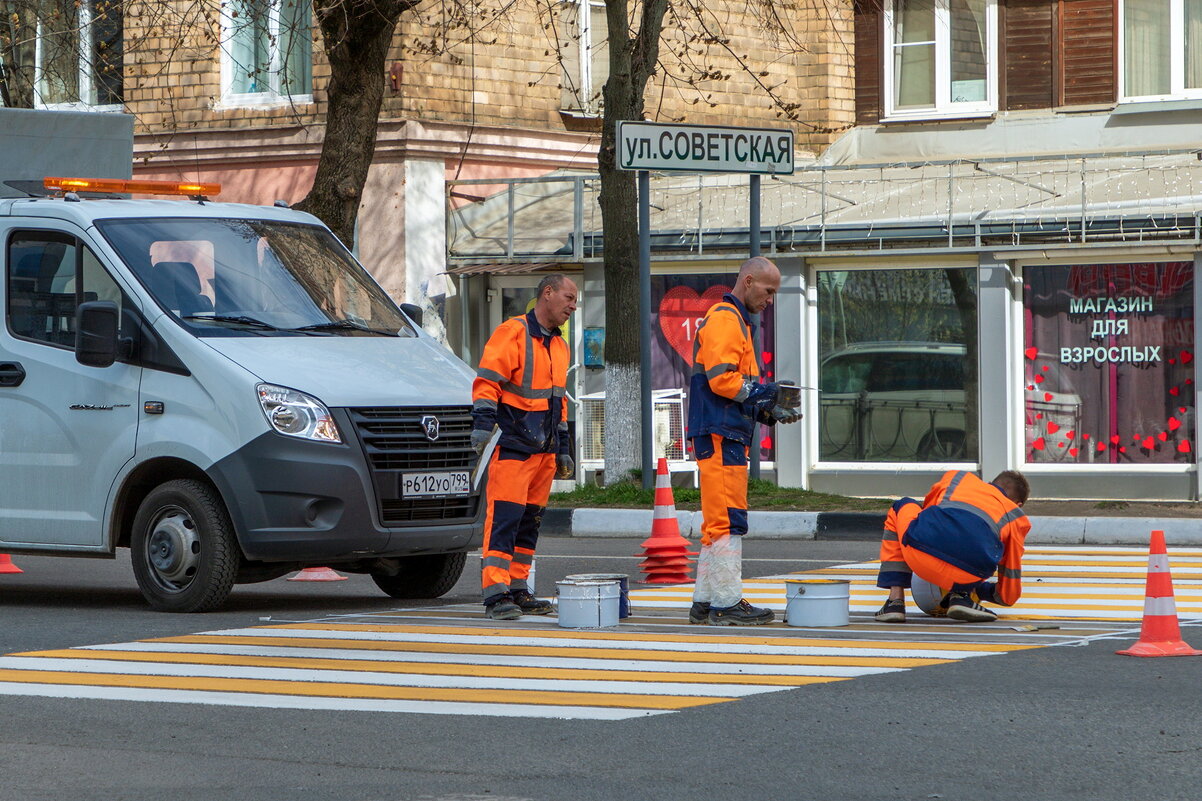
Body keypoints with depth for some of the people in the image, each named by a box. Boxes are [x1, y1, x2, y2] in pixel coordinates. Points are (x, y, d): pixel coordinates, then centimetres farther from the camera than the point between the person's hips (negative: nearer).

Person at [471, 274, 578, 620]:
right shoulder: (513, 333, -7)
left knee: (530, 520, 10)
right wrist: (482, 424, -25)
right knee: (504, 517, -12)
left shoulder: (559, 345, 20)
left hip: (544, 449, 8)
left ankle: (517, 590, 16)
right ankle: (496, 594, -15)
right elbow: (487, 382, -14)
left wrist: (563, 449, 26)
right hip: (512, 445, -8)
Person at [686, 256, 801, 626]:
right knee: (728, 520, -11)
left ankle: (705, 602, 16)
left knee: (718, 523, 13)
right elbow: (721, 378, -19)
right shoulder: (724, 319, -9)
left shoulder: (737, 322, 25)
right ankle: (726, 603, -11)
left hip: (730, 436, 11)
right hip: (719, 434, -11)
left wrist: (769, 411, 13)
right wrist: (764, 392, -9)